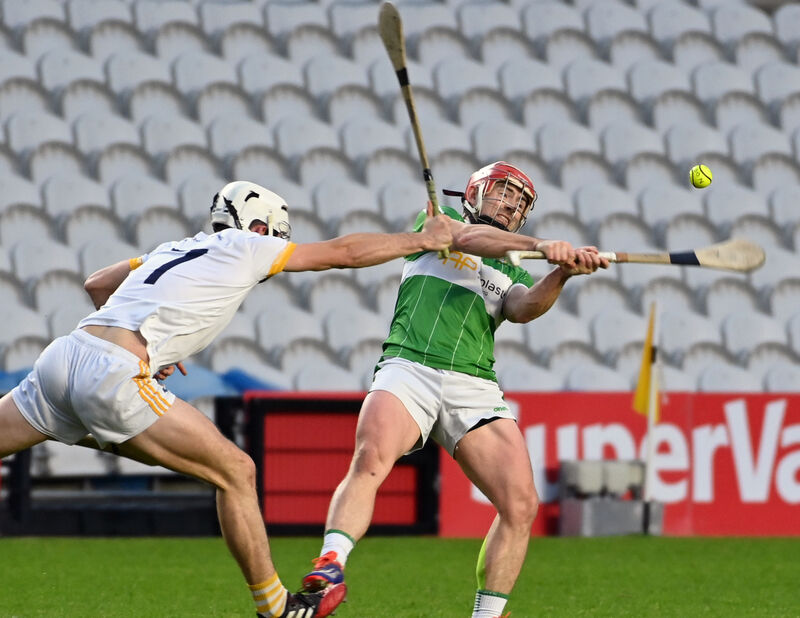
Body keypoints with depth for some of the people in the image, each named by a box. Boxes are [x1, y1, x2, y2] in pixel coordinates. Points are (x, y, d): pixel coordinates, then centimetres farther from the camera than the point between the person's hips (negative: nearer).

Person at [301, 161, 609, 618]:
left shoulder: (512, 275, 29)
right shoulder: (435, 221, 22)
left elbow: (525, 307, 5)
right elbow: (465, 238, -1)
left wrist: (562, 272, -15)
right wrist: (540, 246, -13)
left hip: (474, 390, 4)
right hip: (409, 370, -4)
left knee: (521, 504, -13)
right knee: (371, 460, -32)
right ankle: (330, 567, -43)